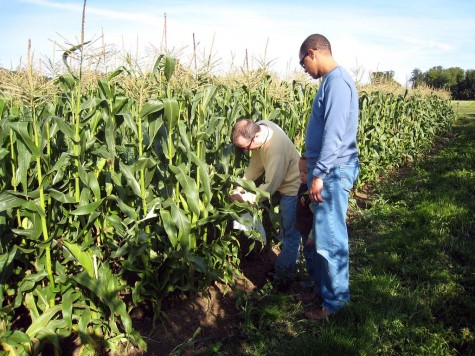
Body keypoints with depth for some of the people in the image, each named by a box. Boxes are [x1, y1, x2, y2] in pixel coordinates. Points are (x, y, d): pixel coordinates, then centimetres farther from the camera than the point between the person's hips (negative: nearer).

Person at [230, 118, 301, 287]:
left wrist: (244, 197, -20)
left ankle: (281, 279, 12)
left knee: (290, 235, 1)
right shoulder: (259, 127, -12)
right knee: (285, 232, 22)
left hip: (293, 189, -9)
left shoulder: (276, 149, -38)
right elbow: (256, 163, -1)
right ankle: (286, 266, 39)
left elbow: (270, 186, -28)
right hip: (282, 185, 9)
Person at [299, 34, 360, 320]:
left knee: (330, 238, -1)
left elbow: (334, 133, -23)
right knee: (323, 235, 17)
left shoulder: (337, 81, -15)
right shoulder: (331, 80, 15)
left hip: (333, 172, -10)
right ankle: (324, 285, 31)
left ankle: (336, 299, 12)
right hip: (327, 170, 10)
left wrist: (319, 174, -23)